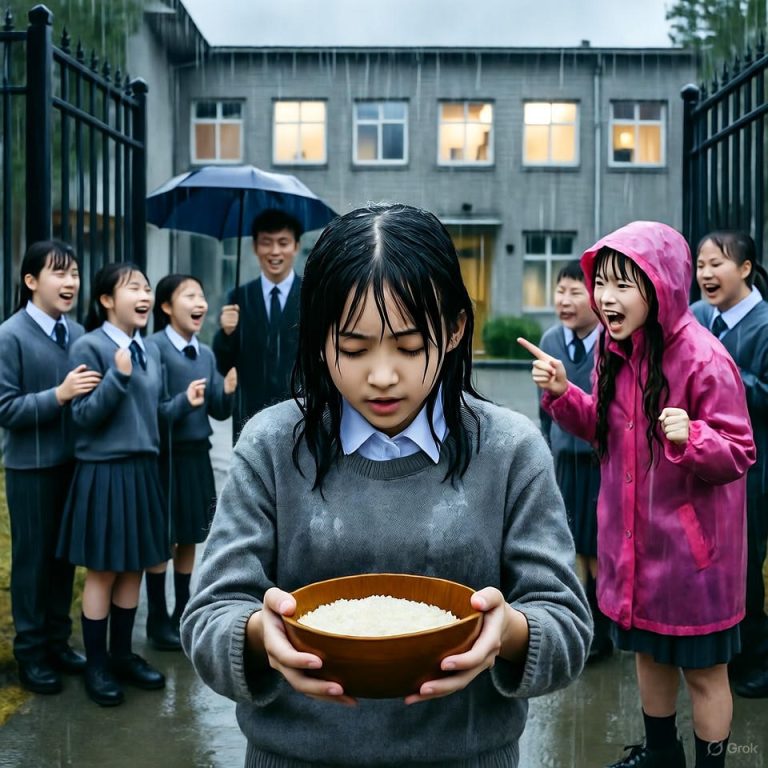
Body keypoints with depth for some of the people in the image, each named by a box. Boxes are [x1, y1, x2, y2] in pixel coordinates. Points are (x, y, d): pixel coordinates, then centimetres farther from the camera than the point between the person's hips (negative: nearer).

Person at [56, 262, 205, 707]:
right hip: (104, 471, -6)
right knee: (102, 572, 4)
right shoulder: (89, 347, -11)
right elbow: (84, 417, -16)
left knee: (134, 568, 14)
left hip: (143, 469, 7)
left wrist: (185, 402, -4)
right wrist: (118, 376, -27)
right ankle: (97, 665, 17)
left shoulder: (150, 351, 9)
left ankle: (122, 654, 28)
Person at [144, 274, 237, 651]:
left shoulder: (206, 353, 8)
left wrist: (228, 391, -11)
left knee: (189, 537, 14)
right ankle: (157, 618, 20)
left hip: (197, 454, 6)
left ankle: (182, 612, 28)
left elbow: (219, 411, 7)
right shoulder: (153, 347, -12)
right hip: (164, 455, -6)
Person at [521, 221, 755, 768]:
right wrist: (561, 392, -5)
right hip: (634, 535, 7)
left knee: (703, 670, 9)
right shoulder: (615, 350, 0)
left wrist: (691, 437, -38)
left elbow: (739, 454, -18)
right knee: (649, 652, 24)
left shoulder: (703, 358, -22)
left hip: (691, 543, -7)